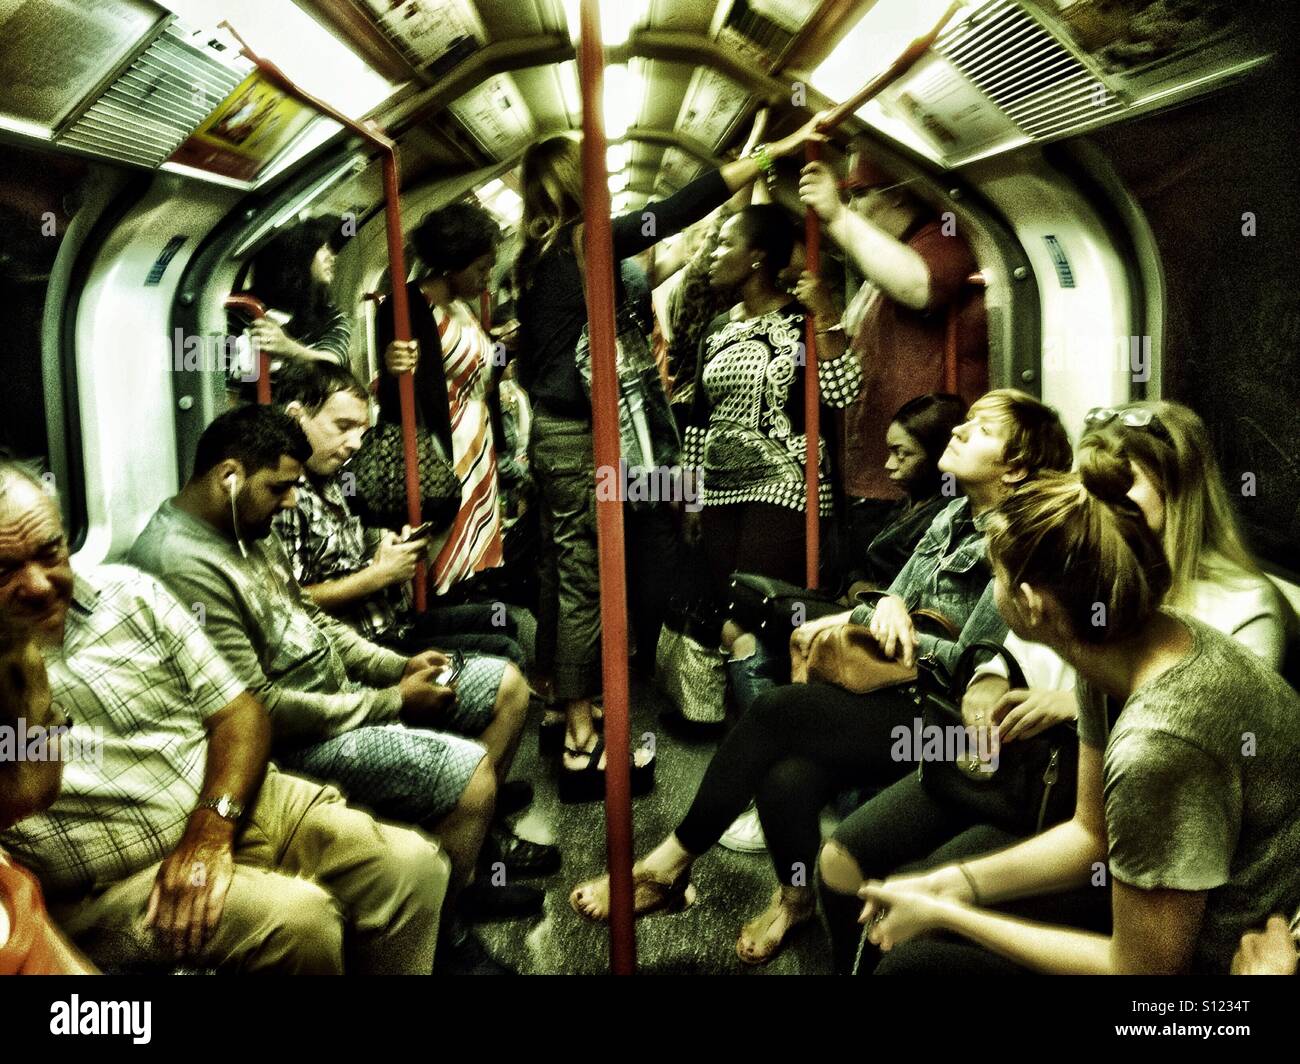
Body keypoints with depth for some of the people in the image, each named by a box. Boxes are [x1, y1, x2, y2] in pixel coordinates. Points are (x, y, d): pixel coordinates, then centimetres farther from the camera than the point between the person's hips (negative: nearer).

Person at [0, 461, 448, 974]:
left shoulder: (127, 591, 3)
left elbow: (238, 712, 2)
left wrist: (211, 828, -12)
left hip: (227, 809, 4)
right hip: (107, 886, -4)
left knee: (413, 864, -14)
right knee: (299, 917, -28)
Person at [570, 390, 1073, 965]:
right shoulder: (952, 517, 11)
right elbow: (894, 598, 14)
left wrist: (899, 632, -7)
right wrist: (887, 605, -9)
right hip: (895, 697, 6)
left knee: (775, 710, -23)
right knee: (785, 777, -22)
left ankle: (671, 863, -6)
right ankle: (797, 895, 8)